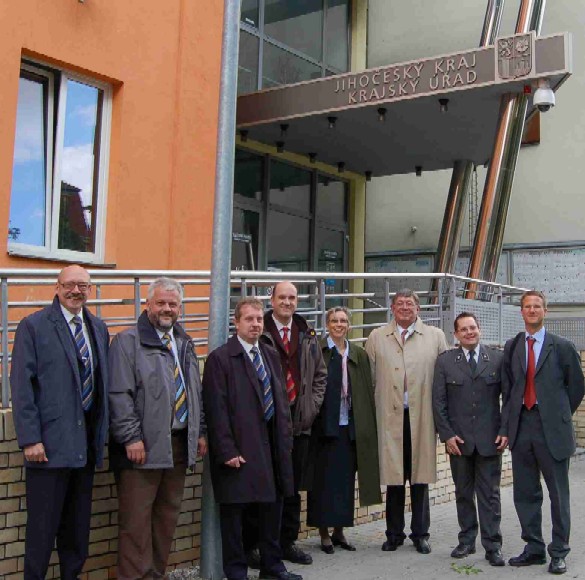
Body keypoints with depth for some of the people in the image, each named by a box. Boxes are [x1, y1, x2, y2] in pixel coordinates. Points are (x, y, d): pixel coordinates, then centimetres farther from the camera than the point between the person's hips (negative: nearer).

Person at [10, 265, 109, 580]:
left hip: (86, 444, 6)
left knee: (78, 524, 13)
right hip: (49, 444, -5)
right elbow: (21, 386, -9)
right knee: (43, 524, 1)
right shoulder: (33, 326, -5)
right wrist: (30, 439, -14)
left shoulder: (98, 328, 13)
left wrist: (102, 433, 13)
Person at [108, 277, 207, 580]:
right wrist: (131, 438, -17)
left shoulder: (184, 344, 17)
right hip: (143, 446, -7)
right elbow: (119, 394, -12)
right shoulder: (127, 341, -5)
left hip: (179, 443, 7)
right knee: (136, 520, -3)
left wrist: (200, 431, 15)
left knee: (168, 515, 13)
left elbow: (196, 391, 22)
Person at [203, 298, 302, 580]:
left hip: (271, 447, 7)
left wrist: (285, 438, 8)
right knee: (233, 511, 3)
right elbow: (216, 409, -13)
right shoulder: (220, 358, -9)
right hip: (238, 448, -7)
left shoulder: (271, 356, 13)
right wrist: (227, 451, -16)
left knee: (272, 505, 15)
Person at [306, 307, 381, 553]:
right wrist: (311, 418, -15)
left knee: (346, 479, 9)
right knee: (324, 478, 2)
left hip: (350, 426, 4)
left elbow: (367, 392, 10)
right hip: (325, 425, -4)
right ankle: (324, 532, 12)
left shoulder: (359, 355, 10)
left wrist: (367, 427, 5)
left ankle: (339, 531, 22)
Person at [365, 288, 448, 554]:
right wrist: (375, 407, 2)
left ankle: (420, 534, 18)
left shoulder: (435, 336, 7)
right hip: (390, 416, 0)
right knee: (393, 476, 5)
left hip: (421, 416, 0)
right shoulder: (377, 338, 9)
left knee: (420, 477, 6)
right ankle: (394, 533, 17)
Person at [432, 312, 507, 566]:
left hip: (490, 440, -1)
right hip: (458, 440, 1)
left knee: (490, 495, 2)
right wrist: (447, 435, -6)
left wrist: (505, 431, -4)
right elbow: (438, 402, 1)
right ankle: (466, 541, 21)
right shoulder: (445, 361, 3)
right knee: (463, 493, 10)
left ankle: (492, 546, 8)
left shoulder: (497, 359, 3)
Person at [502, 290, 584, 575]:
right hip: (521, 428, 4)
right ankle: (534, 549, 24)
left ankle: (558, 553, 16)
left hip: (552, 429, -4)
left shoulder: (561, 347, -2)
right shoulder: (512, 347, 9)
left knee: (558, 494, 4)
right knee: (525, 493, 11)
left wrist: (559, 415, 6)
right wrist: (513, 419, 7)